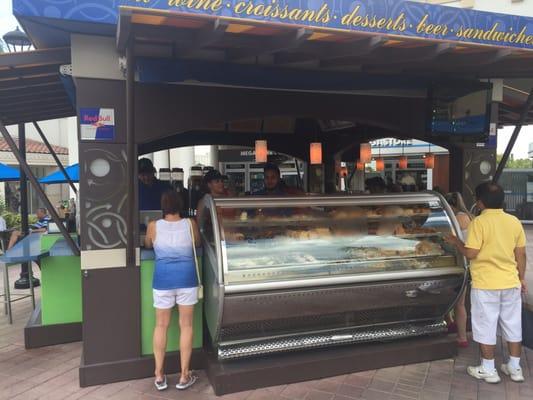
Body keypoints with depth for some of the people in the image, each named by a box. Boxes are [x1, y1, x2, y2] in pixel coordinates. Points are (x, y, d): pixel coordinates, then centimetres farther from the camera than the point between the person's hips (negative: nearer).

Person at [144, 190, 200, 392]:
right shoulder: (190, 224, -3)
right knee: (186, 326, 8)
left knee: (161, 326, 13)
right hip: (186, 279, 0)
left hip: (163, 280, 0)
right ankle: (184, 376, 17)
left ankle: (159, 375, 22)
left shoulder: (154, 226, -4)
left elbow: (147, 245, 17)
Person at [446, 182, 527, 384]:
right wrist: (521, 278, 17)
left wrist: (456, 242, 1)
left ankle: (488, 370, 16)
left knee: (486, 327, 6)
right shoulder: (514, 222, 3)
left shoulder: (479, 222, -15)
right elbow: (520, 254, 8)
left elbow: (470, 253, -17)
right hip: (511, 283, 6)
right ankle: (514, 368, 28)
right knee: (513, 325, 16)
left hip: (485, 284, -6)